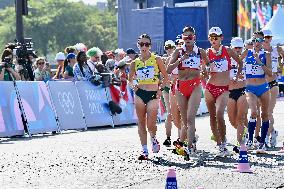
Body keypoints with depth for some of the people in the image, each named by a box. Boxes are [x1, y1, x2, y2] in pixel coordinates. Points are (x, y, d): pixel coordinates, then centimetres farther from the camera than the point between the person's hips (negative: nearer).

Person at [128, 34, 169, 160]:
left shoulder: (156, 60, 0)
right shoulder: (135, 63, 7)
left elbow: (166, 77, 5)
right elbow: (130, 80, 15)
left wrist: (161, 88, -6)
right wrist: (133, 86, -5)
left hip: (153, 95, -2)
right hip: (140, 94, 3)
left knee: (150, 125, -7)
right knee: (141, 123, 2)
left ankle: (153, 139, 27)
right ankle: (144, 150, 7)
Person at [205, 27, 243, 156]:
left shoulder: (227, 51, 1)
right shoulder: (207, 53, 2)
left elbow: (240, 63, 14)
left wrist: (237, 76, 7)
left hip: (224, 88, -2)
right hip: (210, 87, 2)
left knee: (219, 115, -20)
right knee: (212, 117, 4)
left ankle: (223, 142, -6)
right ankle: (220, 145, 14)